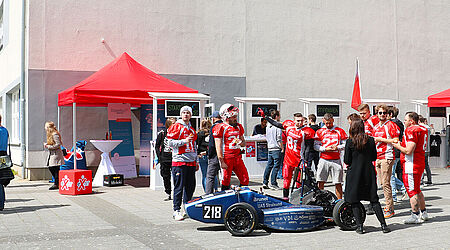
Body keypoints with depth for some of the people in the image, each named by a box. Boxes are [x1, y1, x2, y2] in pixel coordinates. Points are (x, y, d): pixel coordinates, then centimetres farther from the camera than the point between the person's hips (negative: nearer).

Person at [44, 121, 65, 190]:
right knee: (50, 168, 10)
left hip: (56, 154, -10)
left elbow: (58, 144, -20)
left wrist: (49, 147, -18)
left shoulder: (55, 134, -15)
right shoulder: (50, 134, 15)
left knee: (56, 169, -5)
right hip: (51, 154, 10)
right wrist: (47, 144, 5)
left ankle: (56, 184, 1)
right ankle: (57, 182, 20)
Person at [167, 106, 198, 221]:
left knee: (190, 187, 8)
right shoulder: (176, 127, -1)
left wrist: (196, 161, 22)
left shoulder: (192, 129, 19)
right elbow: (170, 143, -9)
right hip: (179, 161, -6)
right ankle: (176, 211, 0)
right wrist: (184, 141, -19)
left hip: (191, 162, 6)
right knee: (179, 187, -5)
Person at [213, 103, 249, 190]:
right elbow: (218, 147, -10)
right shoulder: (220, 128, -7)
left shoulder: (238, 127, 13)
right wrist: (222, 162, -15)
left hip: (237, 157, 6)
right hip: (226, 159, -6)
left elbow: (244, 142, 22)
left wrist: (241, 143, -3)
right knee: (226, 183, 0)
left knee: (245, 180, 4)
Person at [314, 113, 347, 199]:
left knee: (338, 182, 2)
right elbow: (316, 146, 5)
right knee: (320, 181, -2)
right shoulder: (320, 131, 8)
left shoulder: (340, 131, 8)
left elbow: (345, 144, 7)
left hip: (336, 160, 0)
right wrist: (325, 149, -11)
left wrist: (337, 147, -11)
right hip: (324, 160, 0)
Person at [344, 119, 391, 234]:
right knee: (374, 199, 10)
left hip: (354, 174, -3)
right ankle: (383, 225, 9)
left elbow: (346, 161, -7)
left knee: (354, 201, 7)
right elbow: (374, 157, 7)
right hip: (369, 173, 3)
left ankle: (359, 226, 4)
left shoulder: (350, 142, -10)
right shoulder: (370, 140, -1)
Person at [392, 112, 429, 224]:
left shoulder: (411, 130, -17)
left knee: (412, 191, -3)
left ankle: (415, 216, 0)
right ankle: (424, 213, 26)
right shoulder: (423, 129, 14)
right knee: (417, 190, 19)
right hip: (420, 163, 10)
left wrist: (398, 146, -6)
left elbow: (409, 151, -23)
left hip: (411, 164, -10)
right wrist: (402, 145, 15)